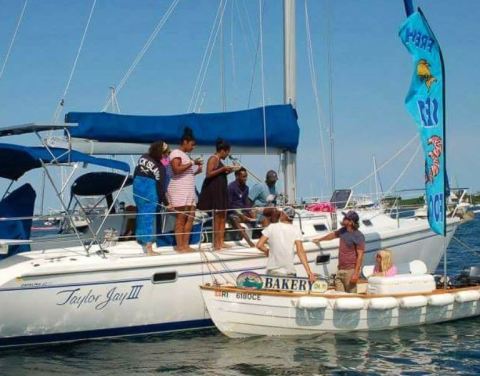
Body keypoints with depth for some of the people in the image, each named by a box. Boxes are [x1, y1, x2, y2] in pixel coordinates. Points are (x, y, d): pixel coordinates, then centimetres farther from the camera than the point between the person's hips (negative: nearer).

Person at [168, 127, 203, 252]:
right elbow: (176, 169, -19)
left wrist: (197, 170, 8)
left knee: (190, 216, 3)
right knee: (181, 218, -9)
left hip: (189, 190, 9)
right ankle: (180, 246, -9)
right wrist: (192, 163, -15)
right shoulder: (176, 153, -5)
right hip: (179, 190, -9)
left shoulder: (185, 155, 22)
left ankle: (185, 244, 4)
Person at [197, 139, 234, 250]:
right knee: (217, 217, -9)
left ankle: (221, 241, 10)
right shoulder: (213, 159, -10)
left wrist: (226, 172, 13)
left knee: (223, 216, 8)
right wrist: (222, 169, -19)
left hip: (221, 190, 10)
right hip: (214, 190, -10)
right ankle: (216, 243, -7)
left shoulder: (219, 160, 17)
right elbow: (208, 174, -20)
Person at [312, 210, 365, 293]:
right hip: (340, 270, 8)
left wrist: (356, 273, -21)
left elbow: (360, 256, -16)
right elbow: (333, 235, 32)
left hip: (350, 270, -8)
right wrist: (320, 239, 48)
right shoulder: (343, 230, 10)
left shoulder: (358, 236, -13)